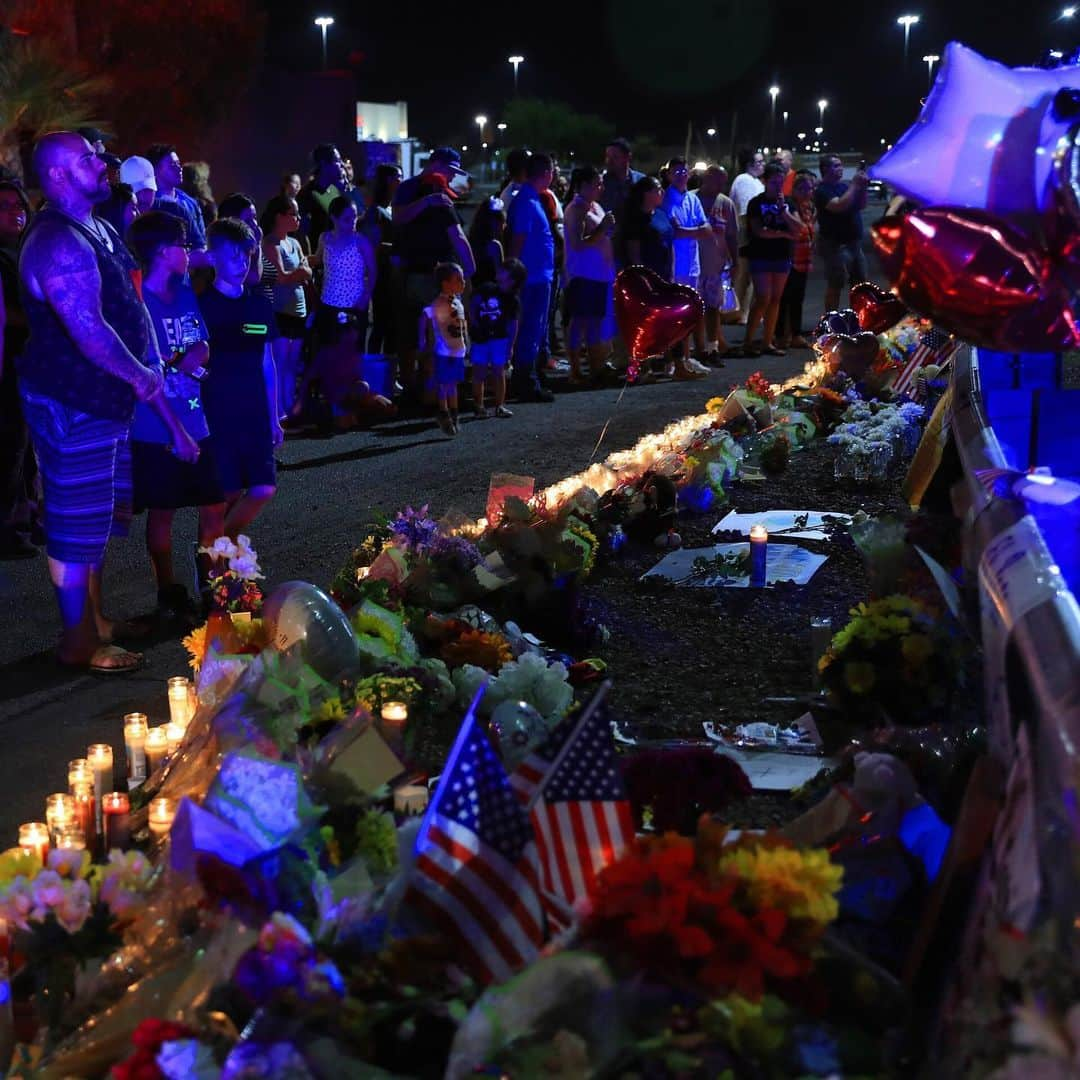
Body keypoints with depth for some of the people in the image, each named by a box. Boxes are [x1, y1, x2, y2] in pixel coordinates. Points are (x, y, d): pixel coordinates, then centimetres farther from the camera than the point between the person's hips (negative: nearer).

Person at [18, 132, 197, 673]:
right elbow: (88, 329, -28)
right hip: (70, 404, -11)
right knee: (76, 524, 0)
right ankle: (79, 641, 12)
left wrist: (150, 369, 9)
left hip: (104, 397, 11)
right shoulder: (58, 242, -22)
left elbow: (129, 304, 17)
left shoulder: (96, 229, 12)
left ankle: (95, 618, 35)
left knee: (102, 513, 20)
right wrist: (141, 377, -15)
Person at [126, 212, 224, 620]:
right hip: (157, 429, -6)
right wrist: (177, 363, -21)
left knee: (214, 507, 8)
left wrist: (200, 356, -7)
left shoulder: (186, 294, 9)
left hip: (197, 423, 6)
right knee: (162, 511, 7)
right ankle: (169, 592, 21)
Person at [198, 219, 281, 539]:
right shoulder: (201, 305, -5)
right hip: (216, 416, -5)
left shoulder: (260, 305, 9)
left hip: (254, 417, 5)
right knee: (224, 495, -2)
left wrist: (273, 419, 15)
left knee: (263, 489, 0)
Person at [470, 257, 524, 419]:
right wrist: (473, 322, -5)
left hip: (499, 338, 0)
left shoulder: (513, 300, -4)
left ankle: (500, 405, 14)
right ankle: (478, 406, 8)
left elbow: (513, 325, -2)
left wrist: (510, 346, -4)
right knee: (479, 371, 1)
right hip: (480, 337, 0)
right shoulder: (486, 289, -2)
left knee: (499, 372, 4)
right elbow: (473, 304, 6)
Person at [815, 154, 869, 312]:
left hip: (854, 242, 9)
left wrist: (862, 186, -2)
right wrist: (854, 185, -19)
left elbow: (861, 205, 14)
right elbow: (839, 206, -26)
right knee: (835, 286, -6)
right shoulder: (823, 190, -11)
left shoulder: (844, 186, 14)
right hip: (835, 244, -8)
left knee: (860, 282, 13)